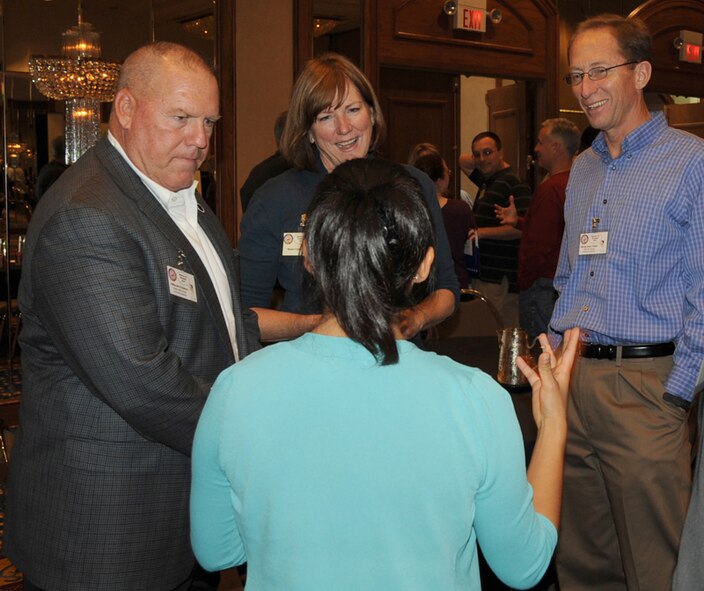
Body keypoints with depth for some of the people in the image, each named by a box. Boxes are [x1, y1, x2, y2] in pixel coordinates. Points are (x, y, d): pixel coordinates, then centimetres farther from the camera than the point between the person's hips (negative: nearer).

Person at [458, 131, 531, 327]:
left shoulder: (514, 185, -13)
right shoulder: (487, 181, 17)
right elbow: (463, 161, 34)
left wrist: (482, 232, -21)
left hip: (501, 279, -10)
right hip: (482, 274, 10)